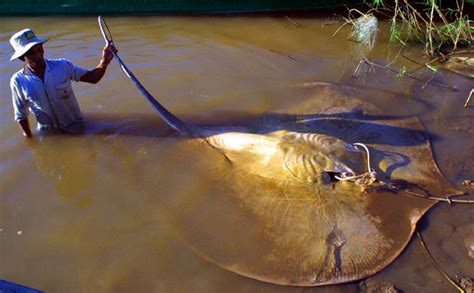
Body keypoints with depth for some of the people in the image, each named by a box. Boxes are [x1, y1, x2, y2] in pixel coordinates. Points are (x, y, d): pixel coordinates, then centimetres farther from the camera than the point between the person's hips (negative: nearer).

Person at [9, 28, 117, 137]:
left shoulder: (63, 66, -16)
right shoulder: (18, 81, -14)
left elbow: (92, 78, -15)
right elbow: (21, 115, -4)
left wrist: (104, 61, -33)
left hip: (75, 128, 0)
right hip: (47, 133, 0)